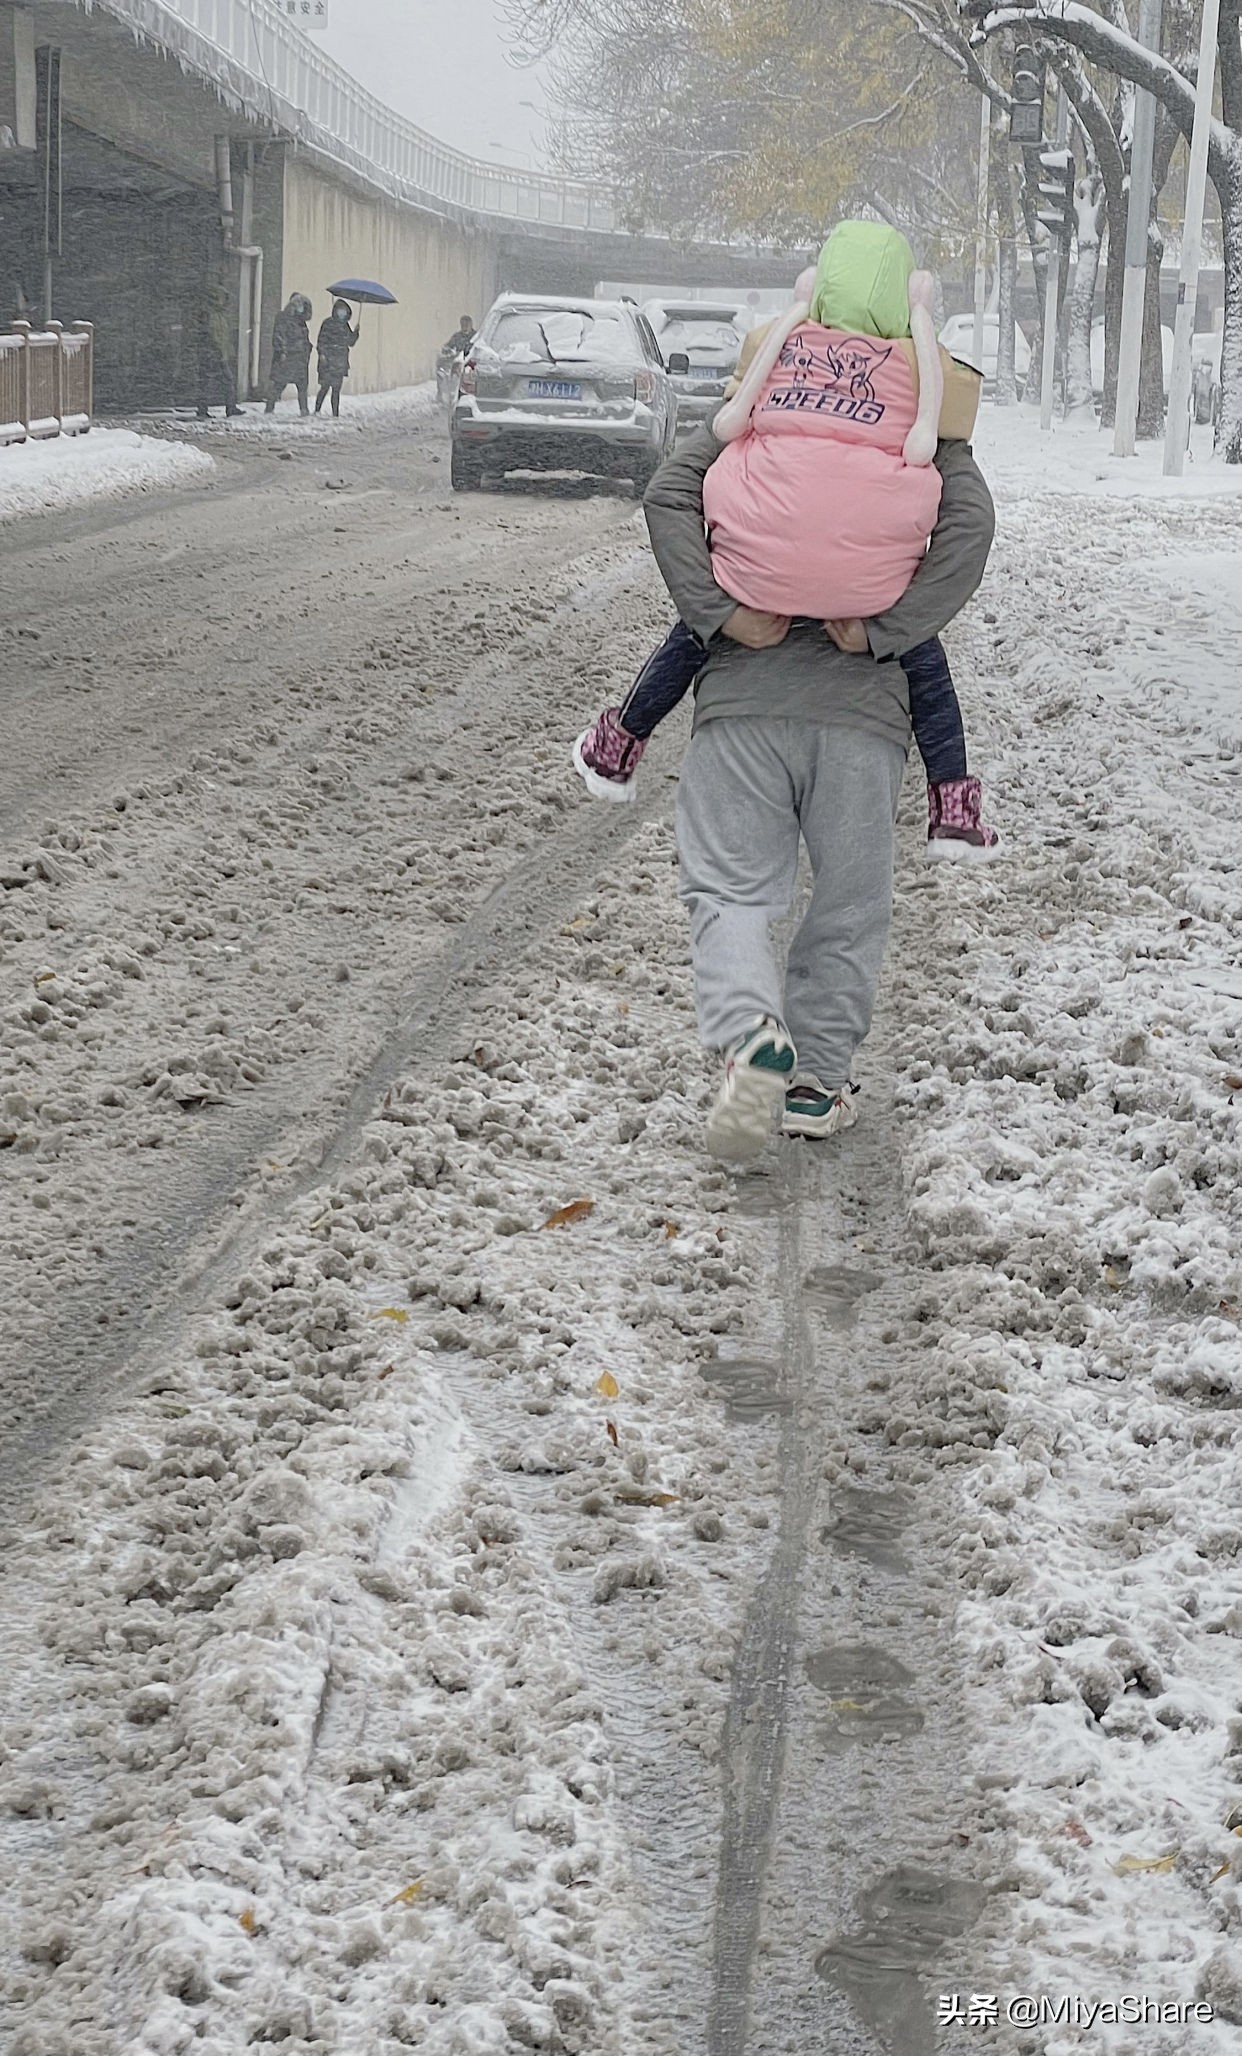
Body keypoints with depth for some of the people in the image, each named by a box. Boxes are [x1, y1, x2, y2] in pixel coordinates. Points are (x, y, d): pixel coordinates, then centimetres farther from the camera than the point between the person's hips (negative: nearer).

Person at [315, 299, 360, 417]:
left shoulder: (345, 325, 15)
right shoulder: (328, 323, -1)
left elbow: (351, 342, 18)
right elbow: (321, 339, -7)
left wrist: (356, 332, 1)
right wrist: (322, 353, -19)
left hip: (340, 363, 5)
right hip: (327, 362, -5)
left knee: (336, 389, 6)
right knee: (325, 386, -10)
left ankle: (336, 413, 8)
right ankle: (317, 410, -2)